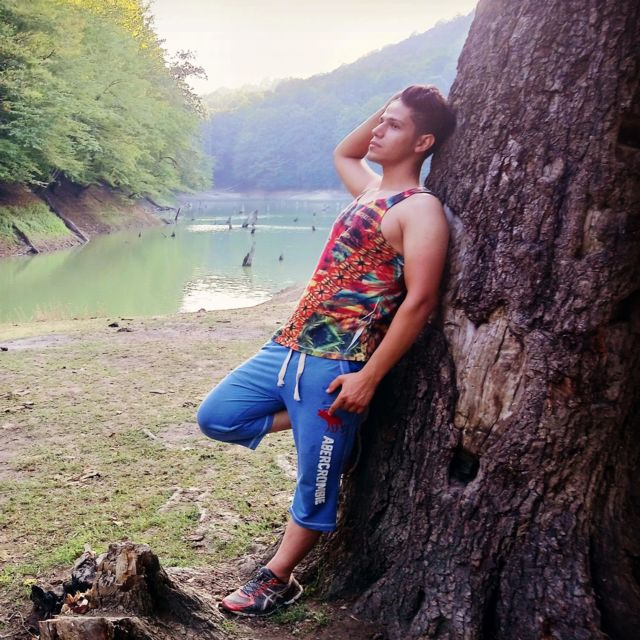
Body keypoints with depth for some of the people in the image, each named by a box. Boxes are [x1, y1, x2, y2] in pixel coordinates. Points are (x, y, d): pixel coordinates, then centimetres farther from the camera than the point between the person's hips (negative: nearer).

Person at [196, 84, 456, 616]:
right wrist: (385, 109, 22)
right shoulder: (369, 190, 16)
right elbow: (343, 153, 39)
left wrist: (369, 377, -18)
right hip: (288, 346, 9)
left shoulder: (420, 209, -10)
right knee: (215, 417, 9)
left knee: (315, 482, 6)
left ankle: (278, 582, 23)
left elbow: (419, 302, -17)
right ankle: (316, 423, 19)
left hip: (336, 366, -9)